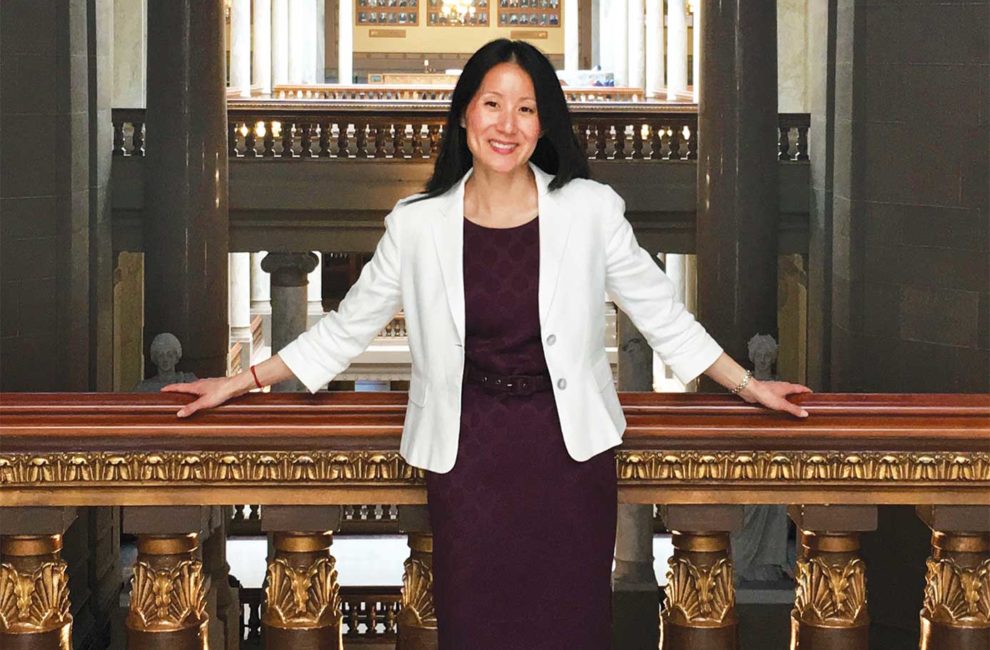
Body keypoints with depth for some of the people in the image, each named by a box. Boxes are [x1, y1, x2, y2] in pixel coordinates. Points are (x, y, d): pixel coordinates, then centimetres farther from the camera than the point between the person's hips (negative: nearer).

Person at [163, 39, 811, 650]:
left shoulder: (590, 210, -5)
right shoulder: (418, 224, -4)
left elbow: (660, 311, 6)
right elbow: (347, 328, 7)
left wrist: (746, 384, 8)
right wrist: (241, 382, 9)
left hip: (571, 447, 0)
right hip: (467, 454, 0)